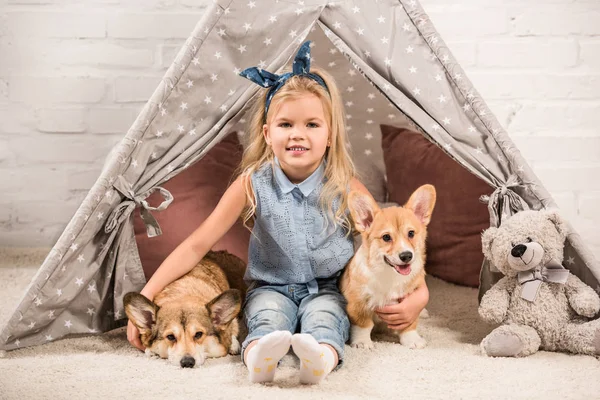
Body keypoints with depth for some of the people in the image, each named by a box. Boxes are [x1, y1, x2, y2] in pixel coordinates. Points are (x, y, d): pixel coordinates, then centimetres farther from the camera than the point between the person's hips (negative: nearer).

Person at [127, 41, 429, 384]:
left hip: (328, 289, 0)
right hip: (271, 287, 1)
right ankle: (258, 358, -61)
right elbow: (198, 244, -12)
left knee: (323, 317, -32)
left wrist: (419, 294, -20)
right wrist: (147, 295, -20)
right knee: (269, 317, -31)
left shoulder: (346, 188, -11)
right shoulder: (253, 184, -12)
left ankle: (322, 358, -62)